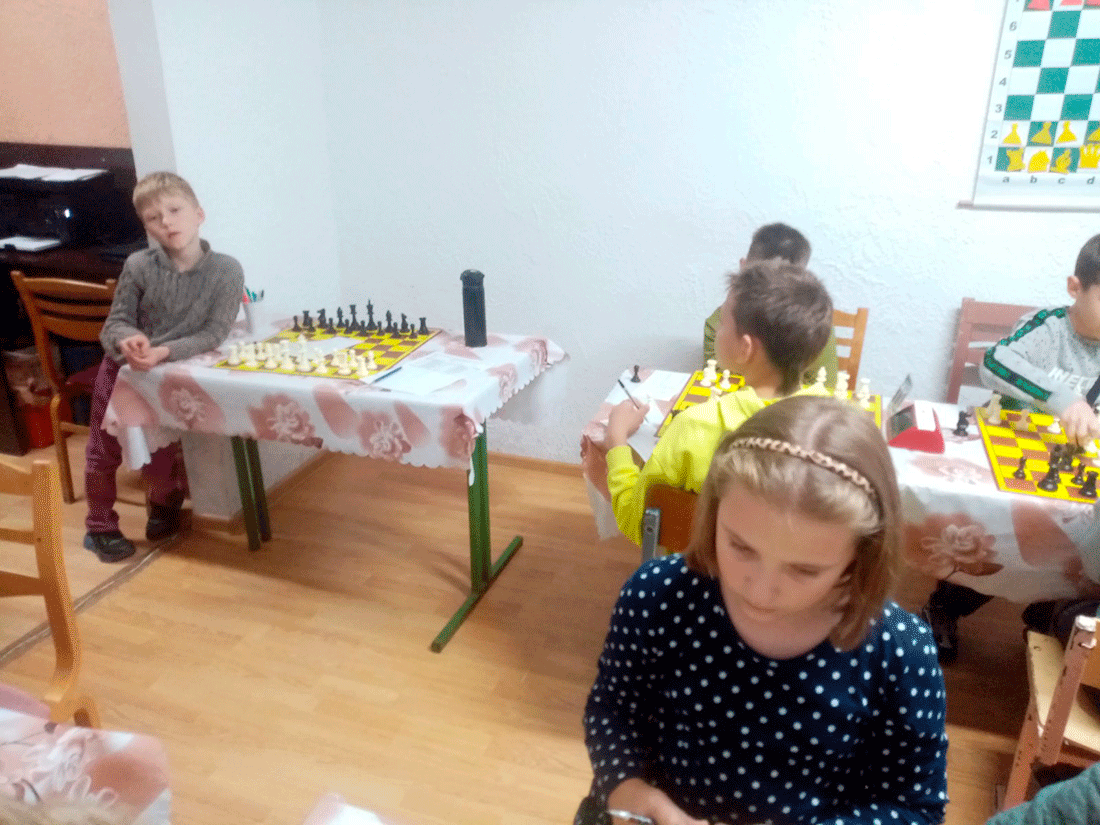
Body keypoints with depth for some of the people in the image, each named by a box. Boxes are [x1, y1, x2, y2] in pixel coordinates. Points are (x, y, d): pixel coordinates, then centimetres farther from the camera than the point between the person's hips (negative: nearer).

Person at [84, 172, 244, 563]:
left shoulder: (226, 270, -19)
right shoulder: (138, 266, -16)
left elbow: (213, 335, -20)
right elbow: (115, 323, -10)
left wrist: (164, 351, -33)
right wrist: (128, 339, -33)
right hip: (122, 370, 1)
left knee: (158, 454, 8)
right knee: (103, 452, 9)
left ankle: (165, 503, 42)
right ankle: (100, 526, 31)